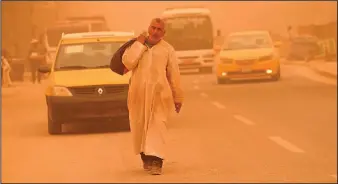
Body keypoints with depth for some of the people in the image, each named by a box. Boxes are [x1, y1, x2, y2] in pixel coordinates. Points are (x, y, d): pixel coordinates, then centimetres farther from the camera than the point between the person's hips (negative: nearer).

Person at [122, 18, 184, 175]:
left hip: (158, 94, -2)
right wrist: (139, 44, -7)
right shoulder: (136, 45, 9)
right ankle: (145, 157, 26)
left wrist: (178, 97, 8)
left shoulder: (167, 49, 6)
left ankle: (156, 162, -19)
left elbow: (174, 74, 7)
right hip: (138, 94, 2)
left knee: (157, 127, -12)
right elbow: (128, 62, -9)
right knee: (139, 127, 8)